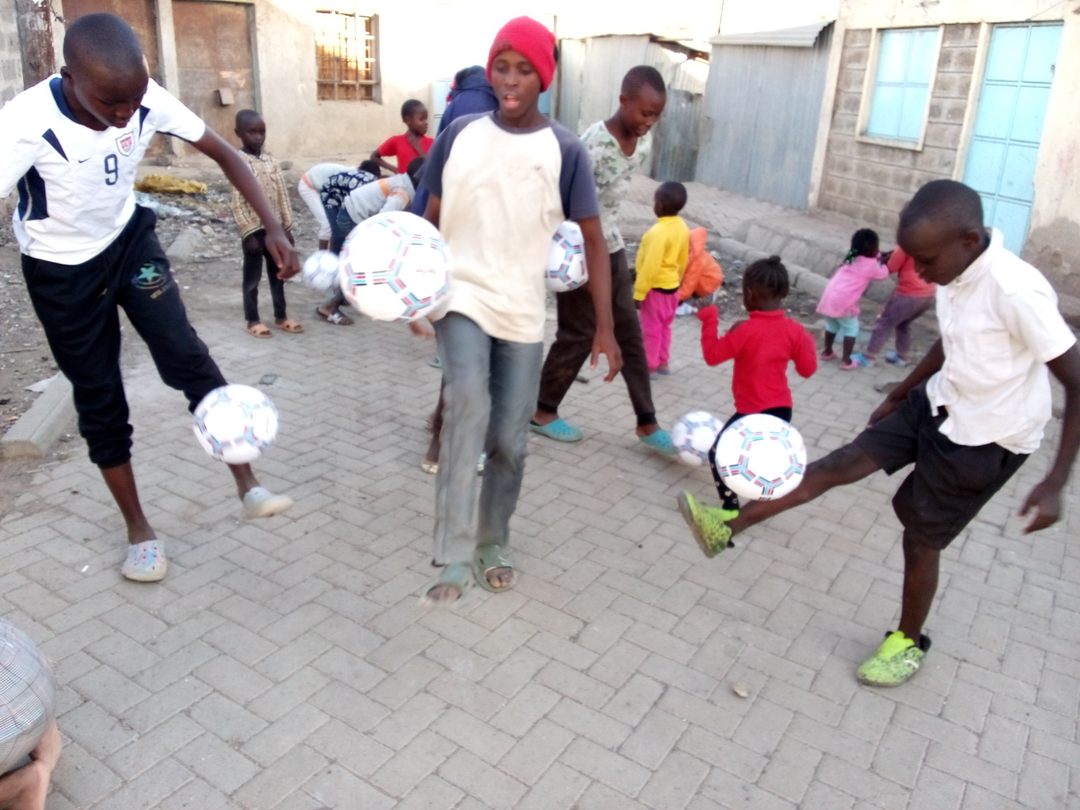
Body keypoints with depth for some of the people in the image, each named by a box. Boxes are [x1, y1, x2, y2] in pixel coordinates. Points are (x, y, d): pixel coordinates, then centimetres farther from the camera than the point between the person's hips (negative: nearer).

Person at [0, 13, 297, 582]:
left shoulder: (146, 98, -21)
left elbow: (224, 155, -12)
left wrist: (272, 228, -21)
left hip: (129, 239, 3)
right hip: (61, 268, -2)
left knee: (184, 355, -15)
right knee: (99, 398, 5)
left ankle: (247, 485, -4)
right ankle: (138, 529, 19)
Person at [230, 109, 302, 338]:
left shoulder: (271, 161, 7)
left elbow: (282, 196, 9)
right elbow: (238, 203, -13)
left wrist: (287, 228, 7)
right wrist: (249, 233, -16)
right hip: (255, 230, -6)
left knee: (278, 274, 14)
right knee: (252, 277, 5)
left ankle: (281, 316, 25)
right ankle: (253, 321, 14)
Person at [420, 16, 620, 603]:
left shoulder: (564, 150, -4)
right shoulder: (459, 134, 1)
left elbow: (593, 240, -2)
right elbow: (433, 218, 10)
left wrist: (605, 328, -7)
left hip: (523, 312, 1)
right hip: (461, 297, 0)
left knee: (510, 440, 5)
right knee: (468, 407, -24)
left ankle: (493, 545, 27)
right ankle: (455, 556, -17)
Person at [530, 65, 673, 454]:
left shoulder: (644, 143, 1)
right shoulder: (593, 144, -24)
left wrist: (608, 253, 14)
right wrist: (586, 265, -22)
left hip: (613, 247, 8)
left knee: (630, 333, 8)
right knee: (578, 335, 2)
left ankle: (646, 423, 16)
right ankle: (542, 412, 22)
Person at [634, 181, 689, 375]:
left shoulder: (659, 232, -26)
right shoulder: (682, 227, 1)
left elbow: (650, 267, -25)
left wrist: (639, 292, -19)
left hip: (656, 287, -8)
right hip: (671, 285, 8)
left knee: (650, 328, 5)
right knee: (663, 326, 19)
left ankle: (649, 365, 15)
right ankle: (662, 362, 30)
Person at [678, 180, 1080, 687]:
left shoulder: (1017, 293, -30)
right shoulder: (954, 273, -6)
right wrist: (896, 397, 22)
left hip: (985, 438, -6)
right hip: (937, 403, 7)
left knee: (921, 534, 6)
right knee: (841, 464, -1)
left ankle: (907, 643, 31)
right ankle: (729, 528, 3)